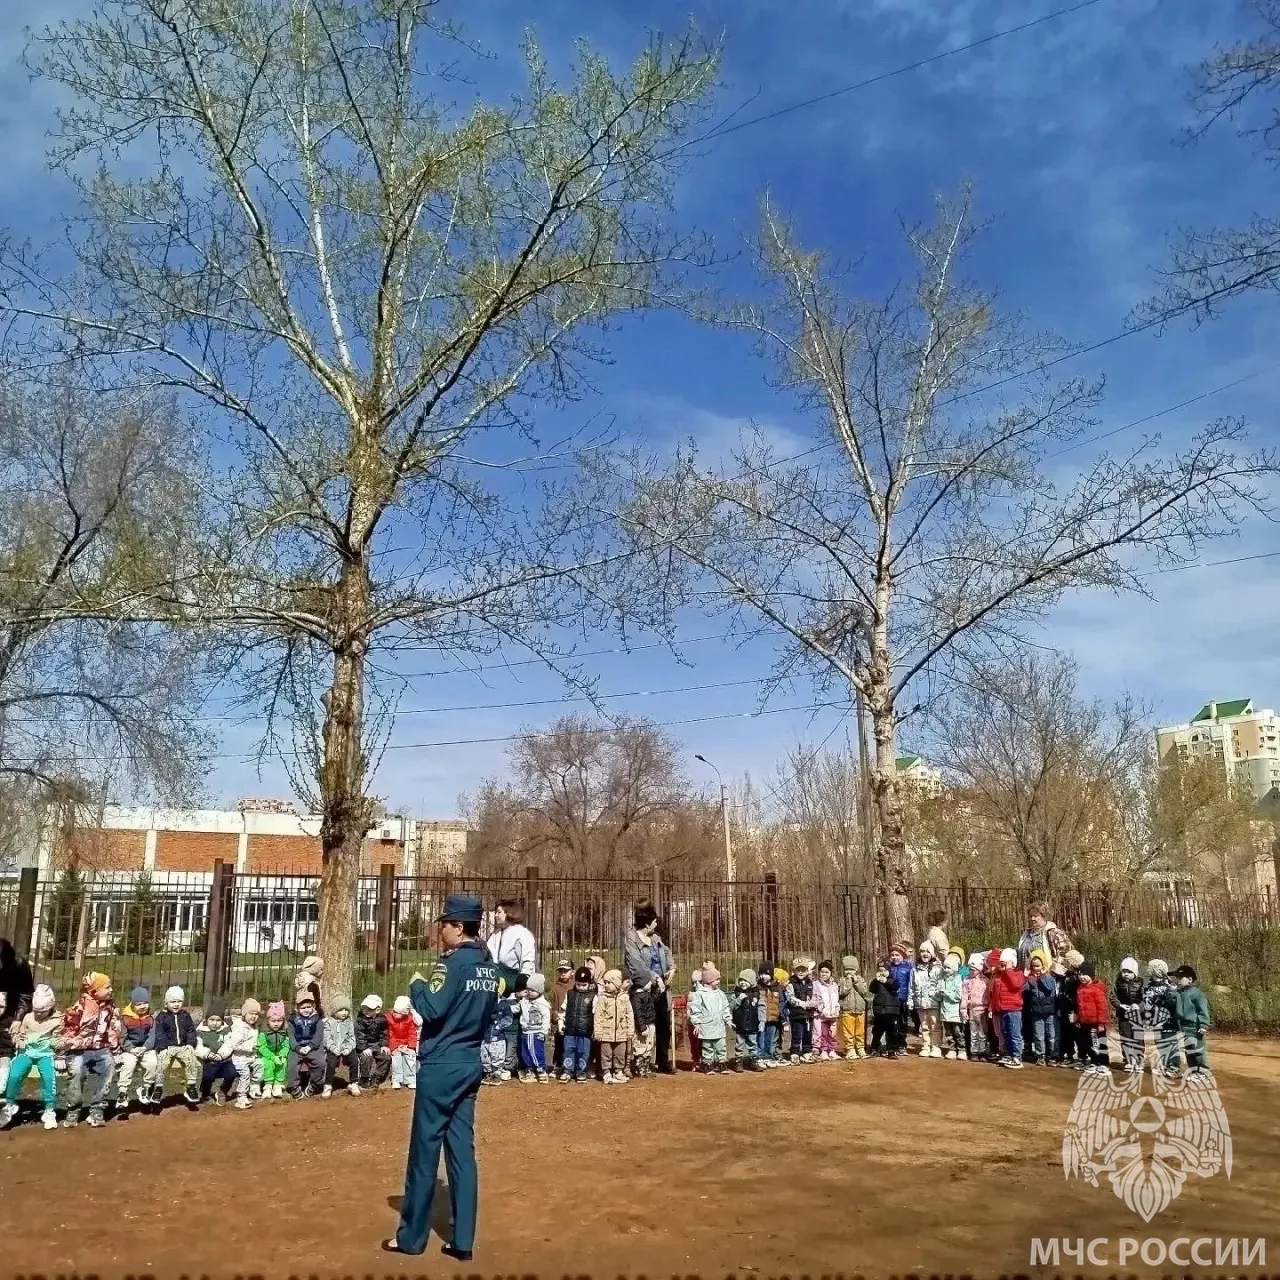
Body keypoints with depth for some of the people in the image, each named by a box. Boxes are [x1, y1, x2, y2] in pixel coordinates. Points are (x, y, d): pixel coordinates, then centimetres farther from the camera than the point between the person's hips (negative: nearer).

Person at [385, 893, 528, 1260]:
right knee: (462, 1151, 9)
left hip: (440, 1067, -7)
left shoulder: (454, 962, -15)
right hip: (470, 1066, 7)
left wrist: (417, 985, -5)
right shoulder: (490, 966, 7)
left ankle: (411, 1237, 14)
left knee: (425, 1150, 4)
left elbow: (433, 1010, -21)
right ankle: (462, 1241, 12)